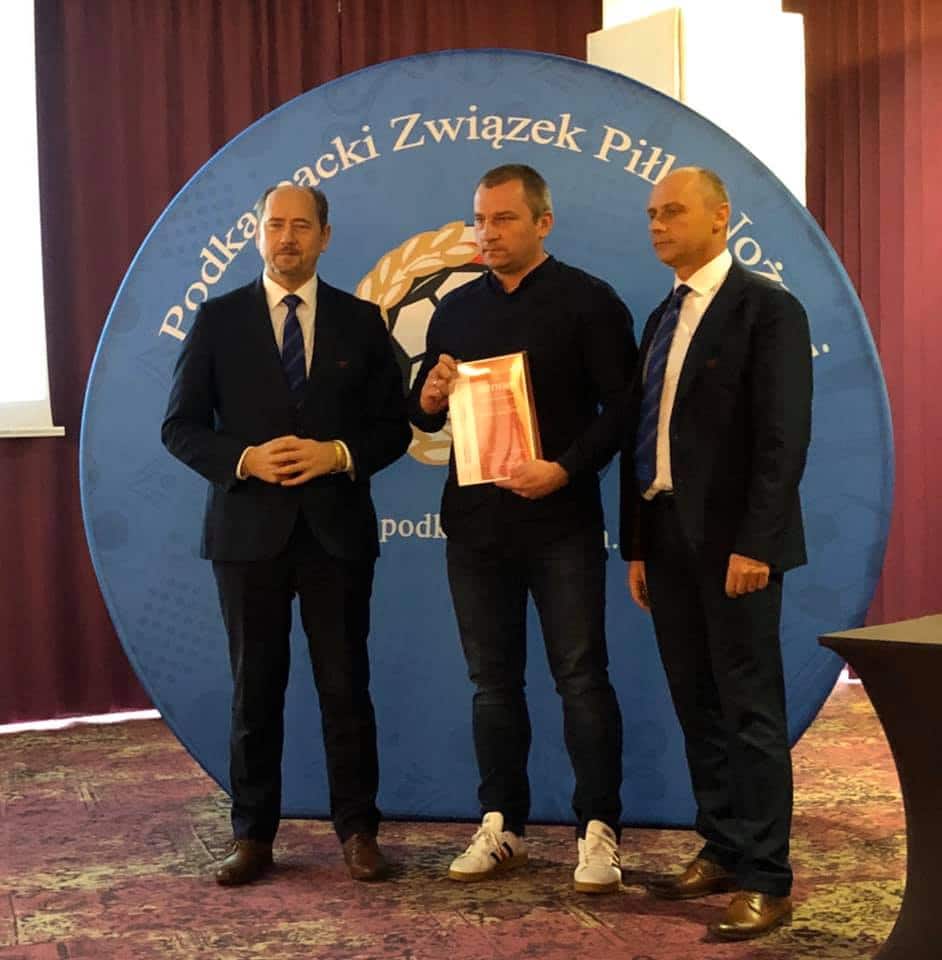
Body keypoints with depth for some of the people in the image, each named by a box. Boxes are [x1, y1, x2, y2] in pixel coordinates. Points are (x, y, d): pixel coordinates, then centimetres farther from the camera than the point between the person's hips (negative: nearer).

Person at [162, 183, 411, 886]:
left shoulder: (361, 321, 7)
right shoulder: (219, 320, 4)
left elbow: (393, 427, 6)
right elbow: (182, 426, 2)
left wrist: (340, 454, -13)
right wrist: (245, 459, -14)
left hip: (338, 529, 0)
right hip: (249, 530, 0)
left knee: (346, 686, 5)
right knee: (256, 688, 7)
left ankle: (358, 830, 16)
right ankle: (253, 835, 17)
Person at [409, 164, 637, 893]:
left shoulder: (588, 301, -2)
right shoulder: (455, 309, 12)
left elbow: (621, 406, -8)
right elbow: (423, 413, 18)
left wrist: (566, 469, -20)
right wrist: (428, 400, -5)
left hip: (560, 520, -5)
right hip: (475, 519, 5)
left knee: (581, 676, -2)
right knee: (493, 678, 10)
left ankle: (599, 832, 6)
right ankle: (501, 827, 19)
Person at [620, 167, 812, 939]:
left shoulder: (767, 308, -6)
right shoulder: (663, 318, 17)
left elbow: (784, 436, -14)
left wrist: (753, 543, -20)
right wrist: (637, 544, 11)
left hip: (733, 540, -7)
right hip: (667, 537, 7)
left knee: (750, 709, -2)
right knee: (698, 707, 12)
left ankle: (766, 881, 5)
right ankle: (723, 851, 23)